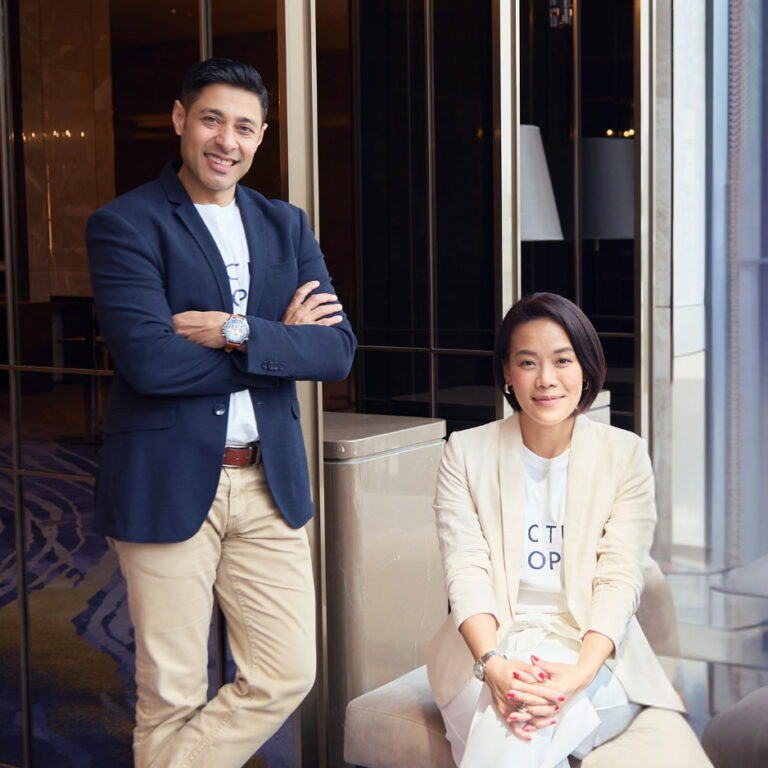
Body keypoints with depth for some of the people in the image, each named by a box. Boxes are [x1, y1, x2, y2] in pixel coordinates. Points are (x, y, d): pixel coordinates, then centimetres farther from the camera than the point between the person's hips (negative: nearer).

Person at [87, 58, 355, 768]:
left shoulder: (286, 225, 12)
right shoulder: (124, 224, -4)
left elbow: (337, 350, 2)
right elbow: (148, 359, -19)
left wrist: (237, 332, -14)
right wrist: (277, 340, -9)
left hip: (269, 482, 5)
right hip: (169, 485, -5)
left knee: (286, 676, 5)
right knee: (172, 696, 5)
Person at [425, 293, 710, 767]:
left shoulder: (625, 456, 3)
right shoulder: (466, 453, 5)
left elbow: (619, 579, -6)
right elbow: (466, 570, -5)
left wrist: (579, 674, -25)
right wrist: (494, 665, -24)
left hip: (594, 649, -1)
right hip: (492, 642, 1)